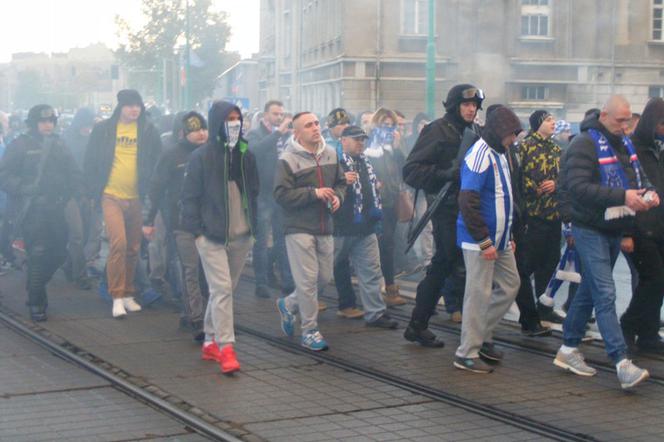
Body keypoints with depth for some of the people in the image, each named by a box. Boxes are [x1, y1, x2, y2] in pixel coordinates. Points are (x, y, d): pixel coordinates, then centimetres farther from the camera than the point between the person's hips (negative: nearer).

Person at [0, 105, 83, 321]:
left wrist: (76, 192, 4)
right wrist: (23, 189, -15)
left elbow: (73, 173, 20)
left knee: (58, 253, 7)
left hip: (56, 209, 6)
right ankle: (36, 303, 2)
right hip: (32, 211, -5)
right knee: (38, 254, -9)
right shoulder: (20, 145, -1)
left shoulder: (58, 144, 16)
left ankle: (36, 288, 30)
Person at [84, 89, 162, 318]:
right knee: (118, 243, -16)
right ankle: (117, 296, -7)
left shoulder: (148, 131, 3)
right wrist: (95, 191, -1)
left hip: (137, 198, 2)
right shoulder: (103, 130, 1)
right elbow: (90, 162, 5)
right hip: (111, 196, -2)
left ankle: (128, 294, 23)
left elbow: (158, 162, 7)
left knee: (133, 249, 9)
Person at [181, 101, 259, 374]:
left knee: (225, 290, 11)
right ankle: (225, 348, -12)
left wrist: (253, 226, 9)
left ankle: (210, 342, 23)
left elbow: (254, 192, 16)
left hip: (241, 236, 5)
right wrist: (197, 231, -10)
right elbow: (190, 196, -5)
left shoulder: (246, 155, 10)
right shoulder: (201, 157, -5)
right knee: (221, 289, -12)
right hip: (212, 236, -5)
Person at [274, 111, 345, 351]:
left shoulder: (330, 154, 8)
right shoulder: (288, 160, -11)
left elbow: (341, 182, 19)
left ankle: (289, 304, 36)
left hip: (324, 227, 7)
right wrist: (314, 193, -20)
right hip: (299, 228, -7)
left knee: (324, 277, 13)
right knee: (307, 279, -6)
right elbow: (281, 195, -16)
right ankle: (309, 331, 5)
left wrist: (338, 196, -3)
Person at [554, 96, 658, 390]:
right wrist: (622, 197, -29)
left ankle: (568, 350, 25)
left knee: (589, 292, 15)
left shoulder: (625, 144, 12)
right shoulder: (585, 144, -14)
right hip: (591, 230, -8)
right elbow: (577, 188, -25)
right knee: (605, 294, -12)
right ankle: (622, 363, -16)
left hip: (614, 231, 8)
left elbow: (639, 177, 23)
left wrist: (648, 193, -2)